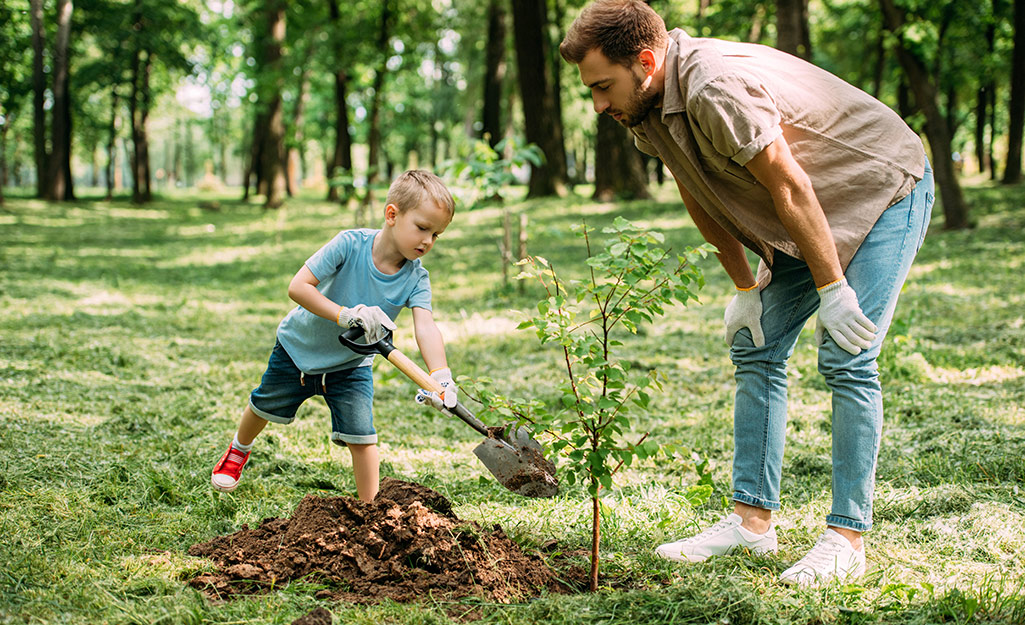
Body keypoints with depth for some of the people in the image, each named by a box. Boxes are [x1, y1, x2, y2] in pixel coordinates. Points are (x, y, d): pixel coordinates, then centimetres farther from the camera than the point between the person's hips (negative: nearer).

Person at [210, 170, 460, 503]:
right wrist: (345, 314, -47)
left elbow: (425, 326, -38)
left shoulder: (416, 278, -24)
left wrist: (440, 377, -55)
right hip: (300, 346, -1)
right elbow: (298, 287, -35)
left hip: (351, 364, 1)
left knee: (361, 436, -10)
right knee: (265, 407, 22)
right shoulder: (350, 244, -32)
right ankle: (239, 450, 54)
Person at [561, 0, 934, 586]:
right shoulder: (647, 106, -5)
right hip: (815, 211, 9)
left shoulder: (716, 88, -33)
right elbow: (701, 199, 7)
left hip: (886, 190, -9)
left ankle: (847, 538, -10)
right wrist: (745, 287, 7)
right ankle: (753, 519, 9)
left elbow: (790, 188, -29)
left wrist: (832, 289, -23)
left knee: (847, 360, -15)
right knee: (756, 350, 4)